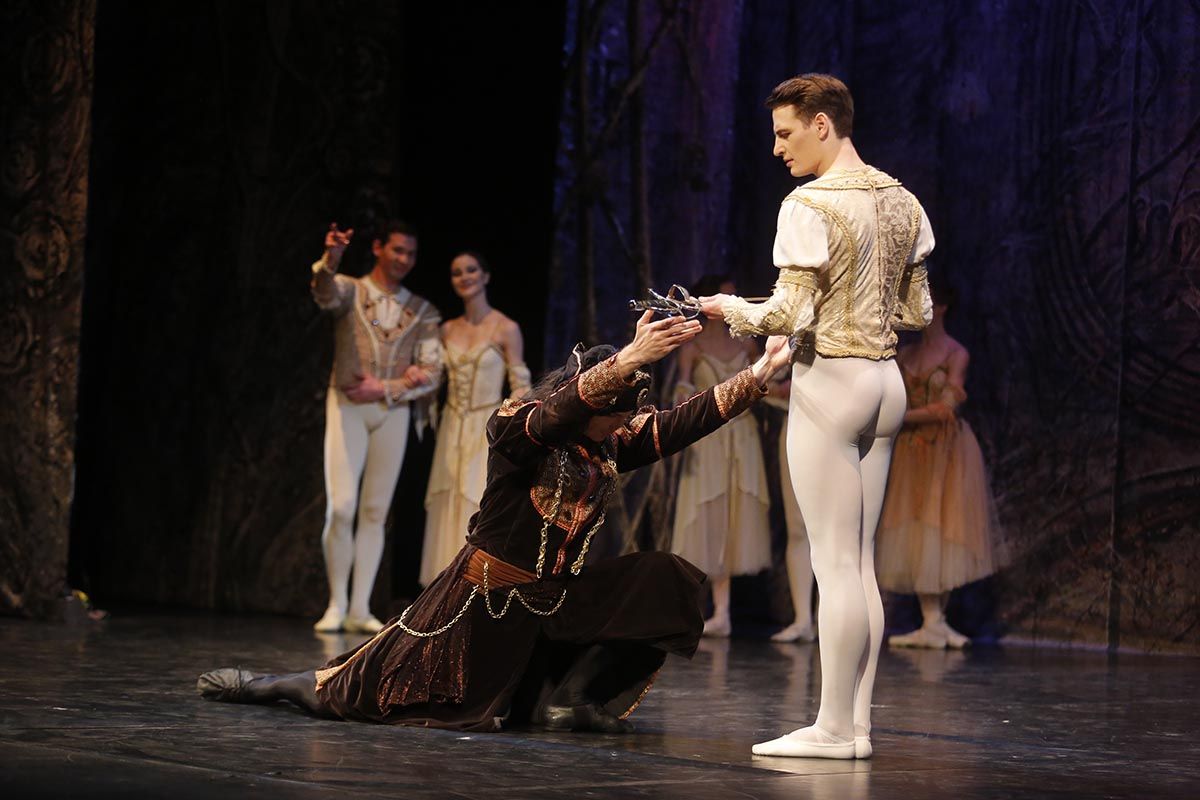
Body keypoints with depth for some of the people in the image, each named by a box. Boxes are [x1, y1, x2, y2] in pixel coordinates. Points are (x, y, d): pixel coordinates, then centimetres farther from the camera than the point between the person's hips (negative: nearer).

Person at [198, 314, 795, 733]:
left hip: (555, 598, 6)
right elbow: (557, 414, -42)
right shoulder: (515, 429, -20)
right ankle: (264, 685, 27)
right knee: (372, 692, 1)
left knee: (664, 582, -9)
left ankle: (568, 697, -6)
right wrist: (626, 362, -57)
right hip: (488, 598, -6)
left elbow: (684, 422, -11)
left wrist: (757, 376, -24)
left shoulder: (614, 443, -1)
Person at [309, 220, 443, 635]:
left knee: (375, 512, 4)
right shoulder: (348, 290, 4)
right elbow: (325, 293, -21)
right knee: (340, 507, -11)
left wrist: (385, 389, -8)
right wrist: (330, 260, -42)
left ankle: (360, 609, 9)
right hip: (347, 406, -3)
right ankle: (336, 604, 2)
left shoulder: (422, 311, 11)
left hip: (394, 411, 3)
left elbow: (431, 372, 5)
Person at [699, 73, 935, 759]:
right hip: (886, 381, 8)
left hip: (830, 383, -8)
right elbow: (918, 312, 13)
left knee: (835, 562, -5)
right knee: (863, 562, 9)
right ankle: (858, 722, 10)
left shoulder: (810, 206, -13)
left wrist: (733, 309, 0)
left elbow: (792, 316, -17)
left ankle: (836, 727, -3)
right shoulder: (902, 201, 10)